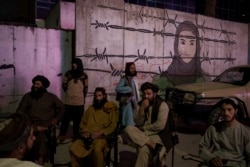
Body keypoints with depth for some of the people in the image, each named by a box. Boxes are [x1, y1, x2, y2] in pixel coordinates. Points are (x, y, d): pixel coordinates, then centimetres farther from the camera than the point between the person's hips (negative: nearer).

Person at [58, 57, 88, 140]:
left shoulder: (84, 75, 2)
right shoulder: (68, 73, 2)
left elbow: (85, 88, 9)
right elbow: (64, 85, 10)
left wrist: (82, 97, 9)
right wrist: (69, 92, 11)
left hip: (80, 102, 0)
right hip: (68, 101, 0)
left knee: (77, 120, 7)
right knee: (65, 119, 3)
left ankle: (76, 135, 18)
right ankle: (62, 135, 12)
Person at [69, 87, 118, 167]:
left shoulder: (110, 109, 6)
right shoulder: (90, 108, 19)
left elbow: (112, 126, -3)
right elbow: (82, 123, 18)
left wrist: (99, 133, -17)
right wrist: (85, 132, -4)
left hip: (101, 136, -4)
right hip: (88, 136, 4)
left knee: (97, 149, -37)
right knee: (73, 147, -22)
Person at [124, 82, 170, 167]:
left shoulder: (162, 105, -12)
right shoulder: (141, 104, 4)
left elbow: (159, 126, -20)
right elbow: (138, 123, -3)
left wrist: (143, 128, -8)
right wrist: (142, 109, -17)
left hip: (158, 135, -5)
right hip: (143, 133, 5)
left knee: (143, 149, -32)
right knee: (128, 129, -23)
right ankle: (150, 144, -31)